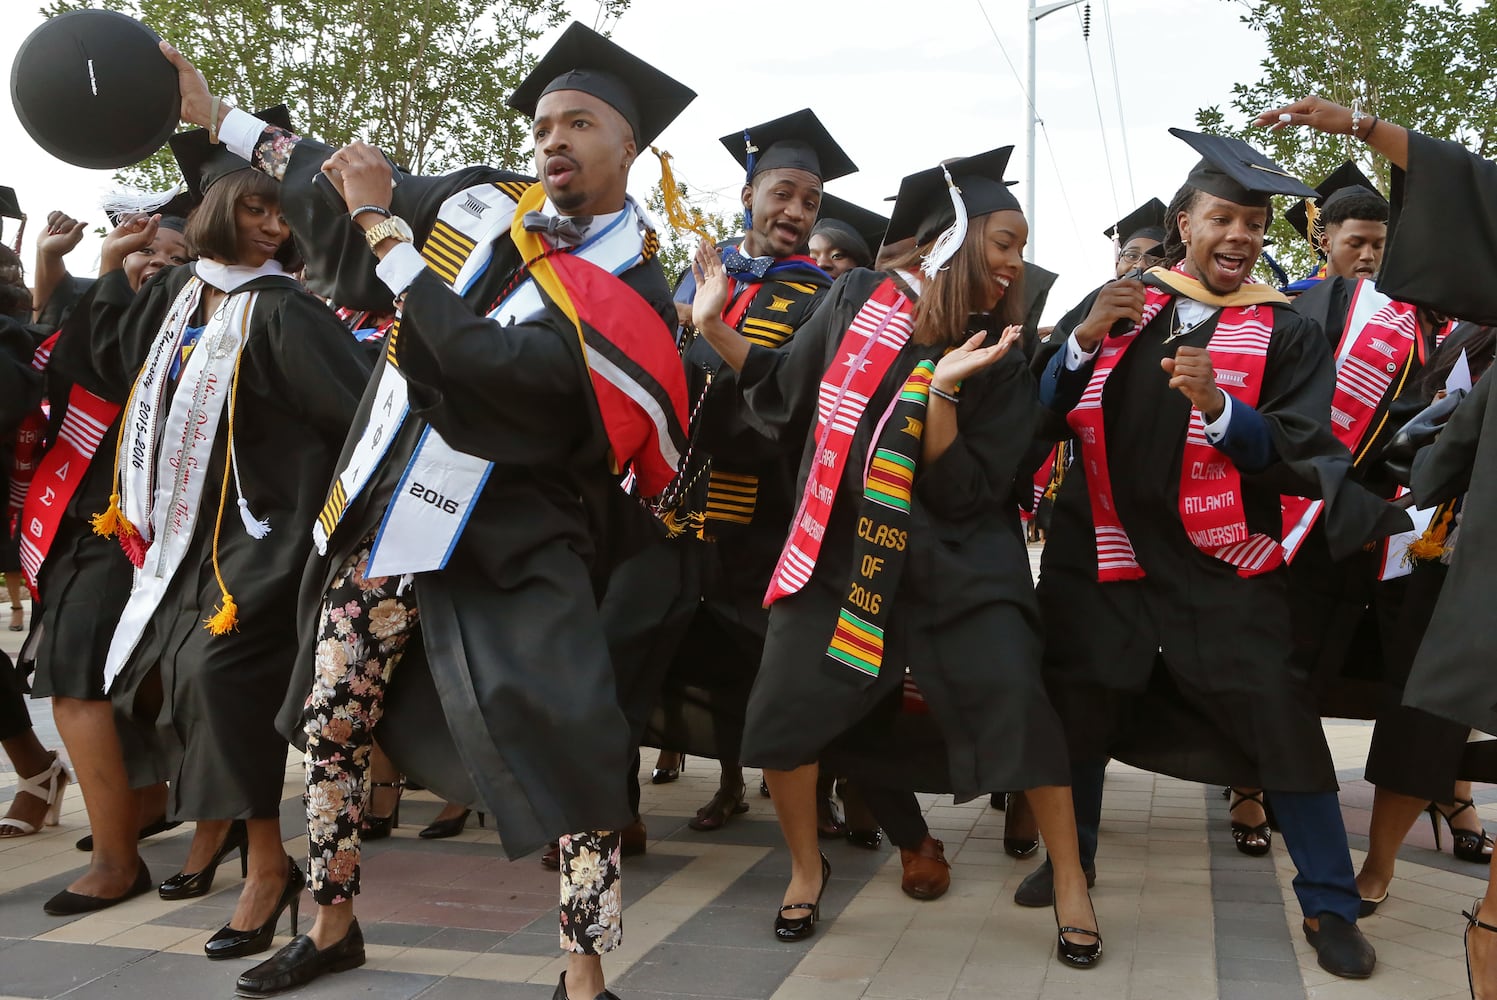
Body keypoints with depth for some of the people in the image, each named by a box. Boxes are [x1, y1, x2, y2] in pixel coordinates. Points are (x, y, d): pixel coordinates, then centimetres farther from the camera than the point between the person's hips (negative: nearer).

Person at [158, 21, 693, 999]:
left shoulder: (631, 287, -12)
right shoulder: (486, 200, 4)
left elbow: (486, 362, -25)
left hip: (509, 542, -5)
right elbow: (349, 181, 20)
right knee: (332, 720, 15)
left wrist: (381, 223, -19)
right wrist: (215, 112, 26)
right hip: (388, 513, 6)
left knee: (572, 744, -15)